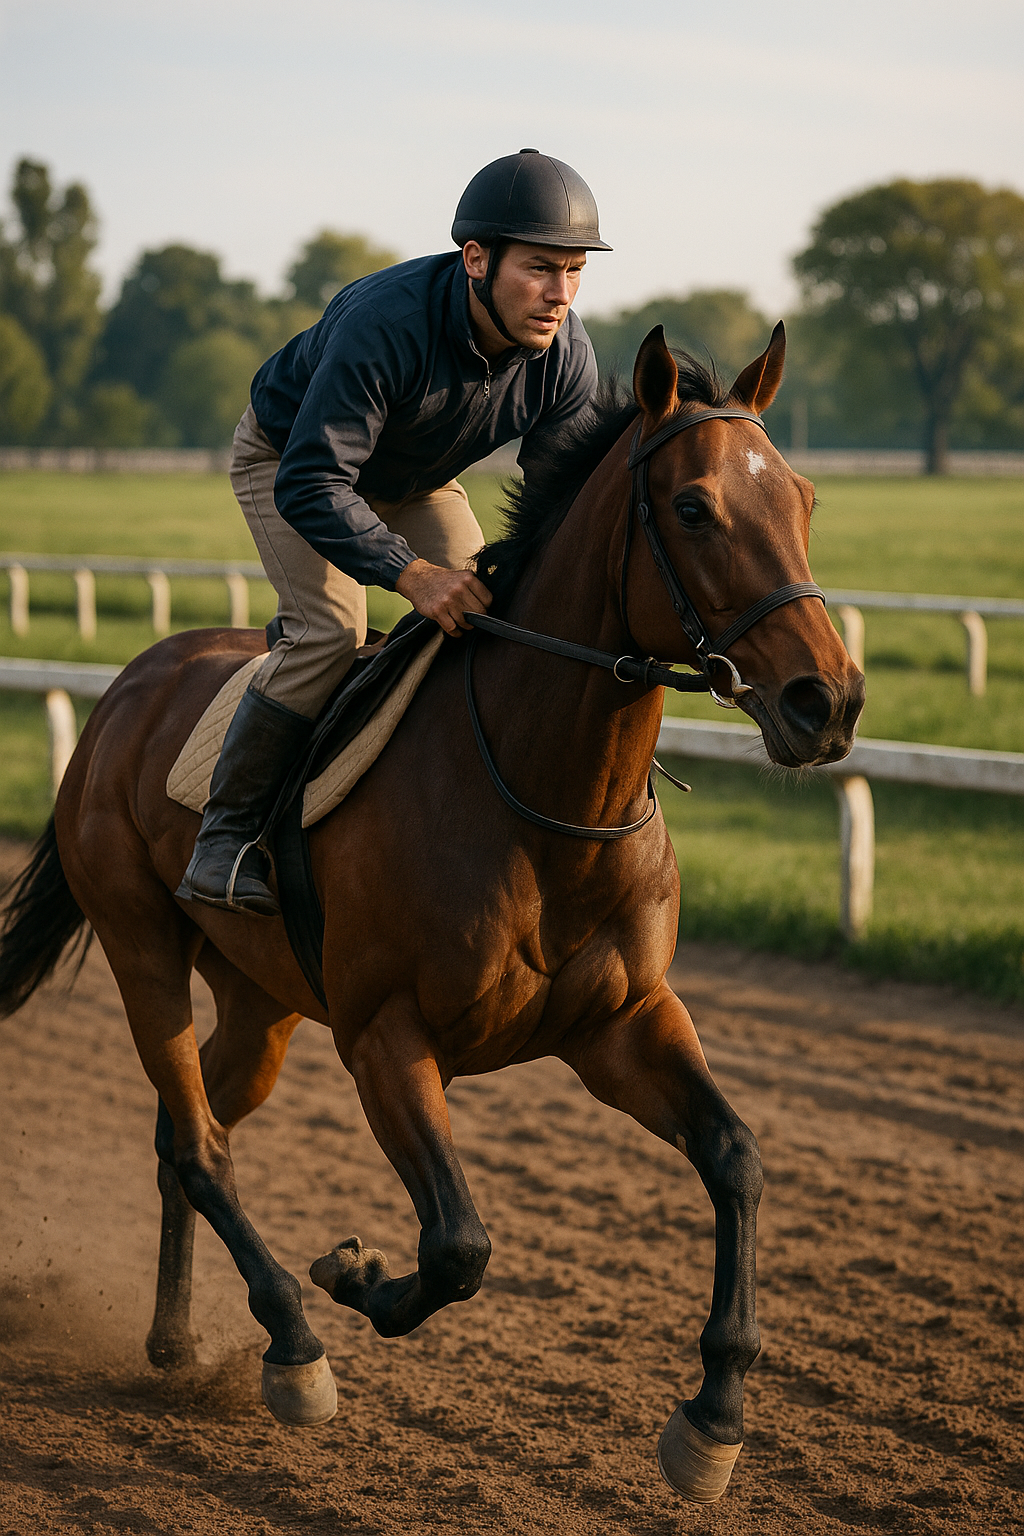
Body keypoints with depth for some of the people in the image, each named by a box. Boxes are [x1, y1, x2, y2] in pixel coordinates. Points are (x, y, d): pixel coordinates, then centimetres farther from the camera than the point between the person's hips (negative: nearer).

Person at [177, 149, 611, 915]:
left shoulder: (566, 358, -25)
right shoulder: (385, 325, -43)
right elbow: (308, 487, -44)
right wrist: (410, 573, -56)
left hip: (417, 479, 6)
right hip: (288, 457, -6)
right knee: (330, 632, -23)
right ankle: (227, 830, -13)